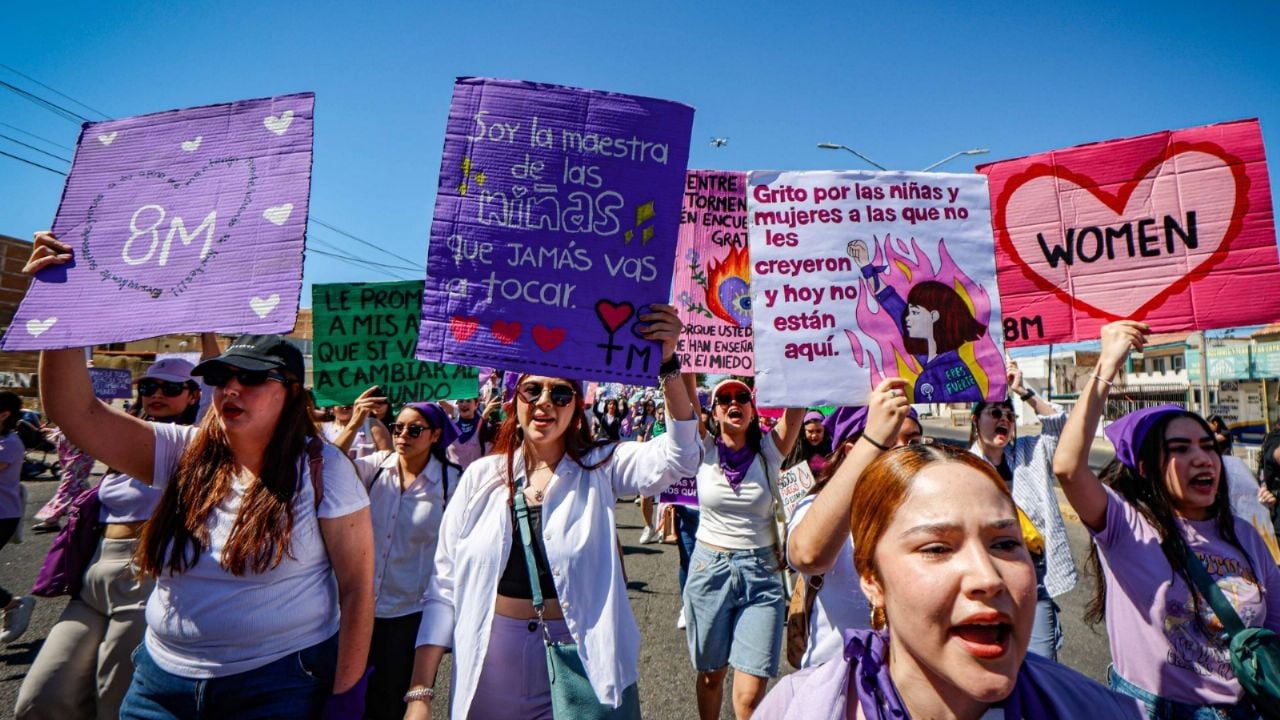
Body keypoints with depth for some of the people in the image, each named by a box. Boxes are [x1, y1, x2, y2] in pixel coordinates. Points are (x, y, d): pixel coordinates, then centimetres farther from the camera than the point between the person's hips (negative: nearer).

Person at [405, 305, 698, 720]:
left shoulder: (600, 469, -5)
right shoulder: (481, 476, -1)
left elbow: (679, 458, -22)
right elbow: (443, 590, 1)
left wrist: (667, 364, -35)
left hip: (581, 660, -1)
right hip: (492, 666, 2)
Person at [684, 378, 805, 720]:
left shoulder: (769, 451, -3)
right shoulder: (704, 451, -2)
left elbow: (798, 405, -13)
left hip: (762, 572, -1)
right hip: (709, 569, 1)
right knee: (710, 675, 17)